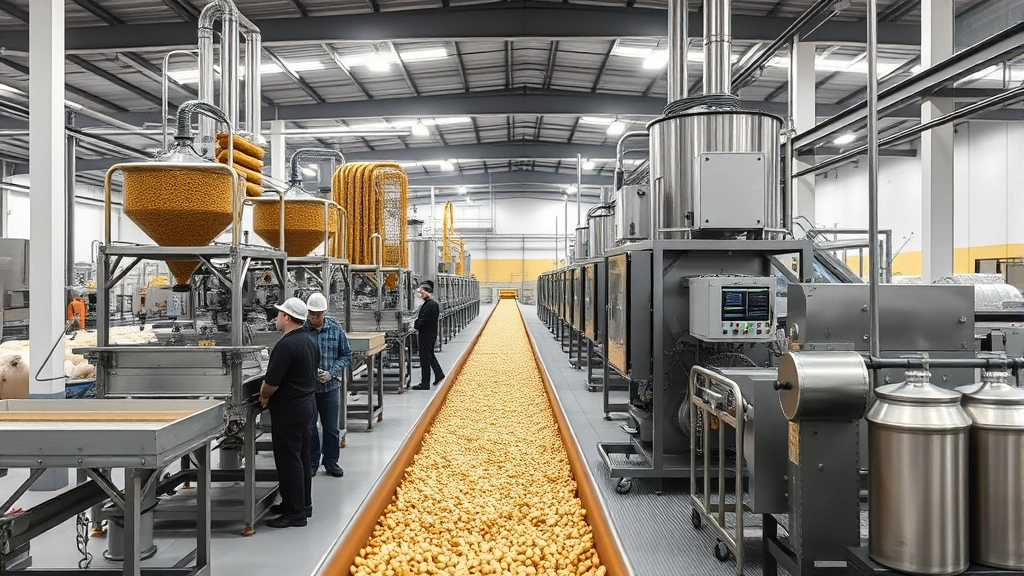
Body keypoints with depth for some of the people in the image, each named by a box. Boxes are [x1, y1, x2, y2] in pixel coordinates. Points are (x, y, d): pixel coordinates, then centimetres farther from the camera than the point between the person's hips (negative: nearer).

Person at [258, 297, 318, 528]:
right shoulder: (310, 342, 7)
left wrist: (264, 395, -1)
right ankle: (303, 504, 28)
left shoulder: (286, 345, -22)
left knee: (288, 460, -1)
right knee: (302, 456, 17)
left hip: (288, 410, -10)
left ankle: (294, 513, 6)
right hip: (306, 403, 10)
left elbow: (271, 382, -23)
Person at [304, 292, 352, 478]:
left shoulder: (336, 328, -2)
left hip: (330, 386, 2)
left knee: (331, 427, 12)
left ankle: (331, 463, 27)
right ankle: (311, 464, 24)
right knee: (308, 427, 9)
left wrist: (331, 373, -11)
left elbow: (346, 355, 3)